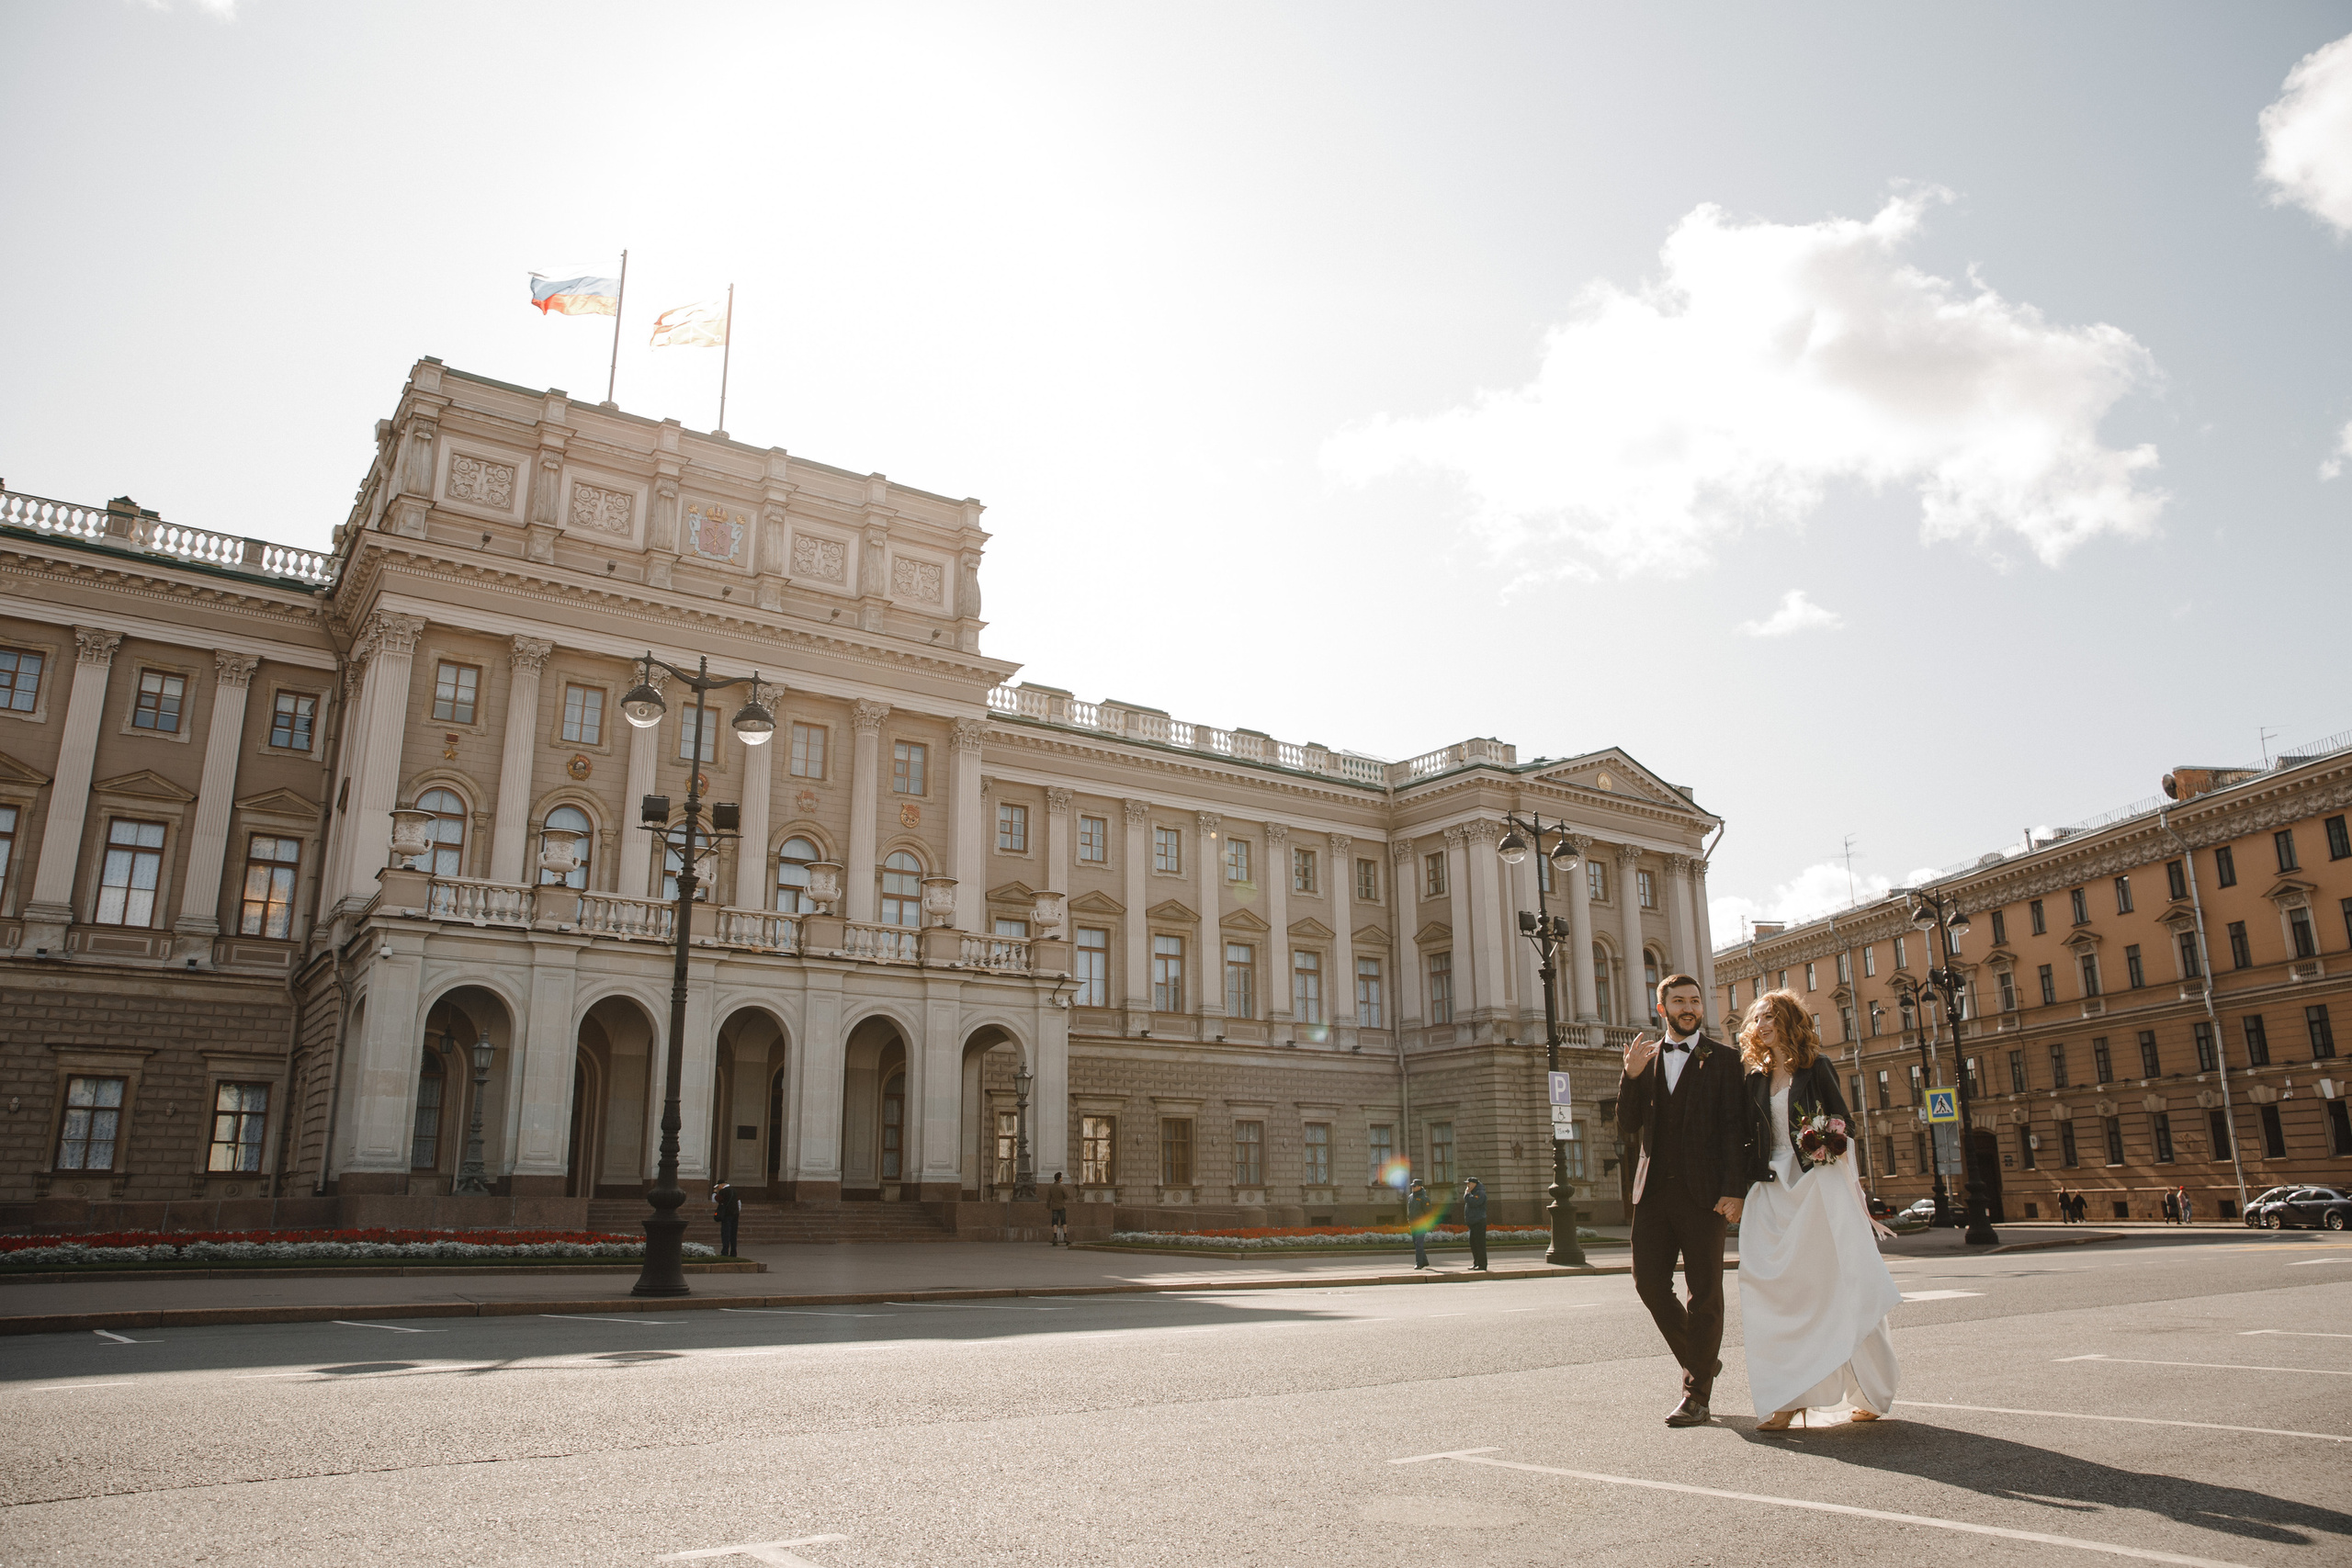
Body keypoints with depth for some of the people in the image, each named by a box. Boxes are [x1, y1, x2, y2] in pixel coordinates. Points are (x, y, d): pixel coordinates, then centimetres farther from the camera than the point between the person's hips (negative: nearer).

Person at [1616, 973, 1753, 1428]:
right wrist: (1631, 1076, -9)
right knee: (1649, 1282, 3)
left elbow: (1733, 1129, -3)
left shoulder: (1721, 1061, 3)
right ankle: (1701, 1360, 26)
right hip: (1653, 1189, 4)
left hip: (1702, 1193, -4)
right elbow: (1627, 1130, 6)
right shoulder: (1644, 1058, 13)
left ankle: (1696, 1395, 9)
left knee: (1704, 1292, 1)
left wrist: (1733, 1190, -14)